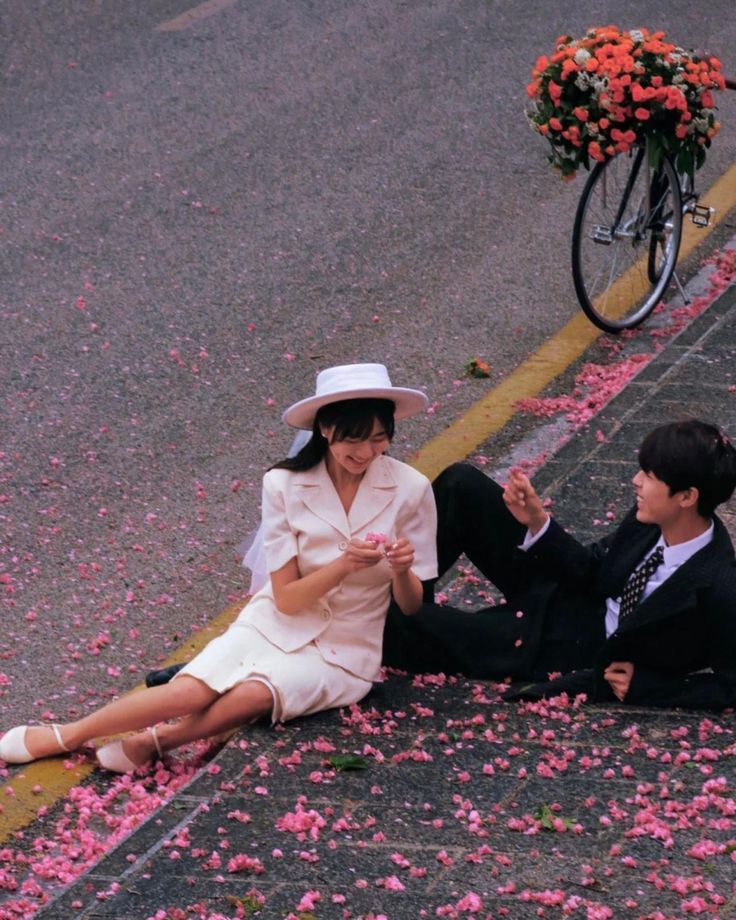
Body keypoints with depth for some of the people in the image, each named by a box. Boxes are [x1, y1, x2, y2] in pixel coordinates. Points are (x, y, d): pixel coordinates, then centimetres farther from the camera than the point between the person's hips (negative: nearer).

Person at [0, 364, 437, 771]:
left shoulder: (411, 489, -11)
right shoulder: (285, 484, -10)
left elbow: (411, 606, -3)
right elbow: (286, 599, -11)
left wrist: (401, 571, -26)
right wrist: (344, 564, -29)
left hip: (341, 652, -1)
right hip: (276, 625, 1)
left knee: (252, 696, -33)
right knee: (189, 692, -23)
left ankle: (153, 740, -15)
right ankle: (64, 736, -6)